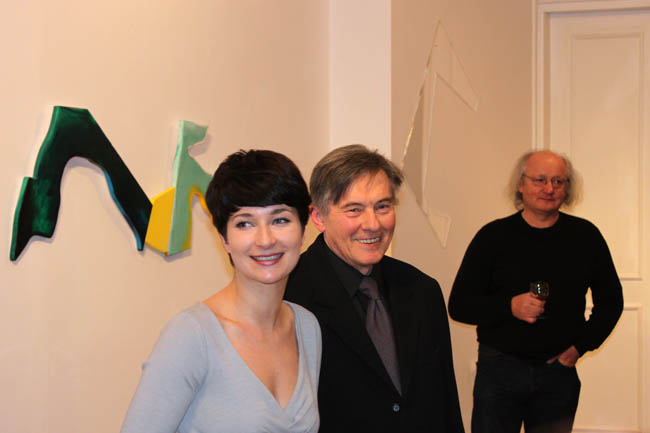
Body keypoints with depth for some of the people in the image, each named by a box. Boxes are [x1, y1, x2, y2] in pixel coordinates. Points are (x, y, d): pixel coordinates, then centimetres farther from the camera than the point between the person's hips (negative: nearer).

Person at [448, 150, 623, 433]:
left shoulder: (585, 236, 3)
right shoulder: (493, 236, -3)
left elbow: (611, 300, 14)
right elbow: (458, 305, -3)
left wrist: (582, 346, 3)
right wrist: (509, 306, -18)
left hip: (559, 369, 2)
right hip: (500, 368, -2)